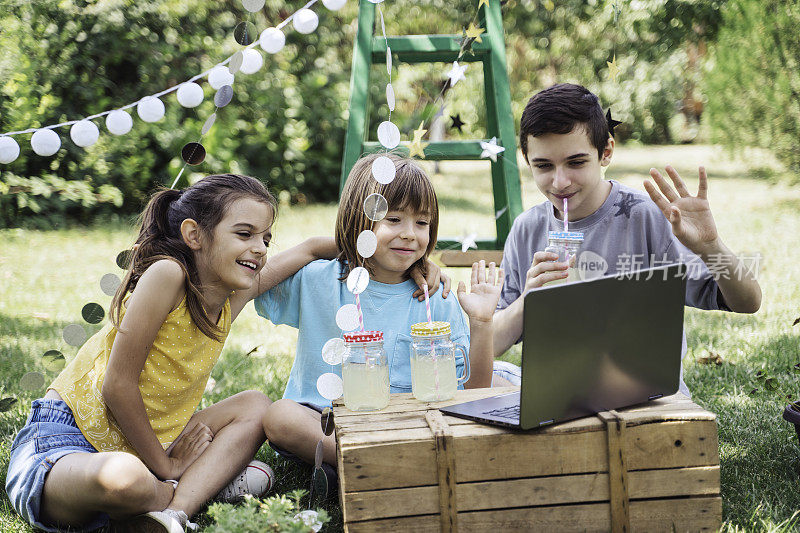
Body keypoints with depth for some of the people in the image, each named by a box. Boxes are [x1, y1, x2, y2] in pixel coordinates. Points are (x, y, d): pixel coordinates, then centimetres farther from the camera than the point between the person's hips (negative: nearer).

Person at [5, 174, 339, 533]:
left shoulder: (233, 296, 3)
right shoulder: (167, 275, -20)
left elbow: (308, 250, 21)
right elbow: (117, 385, -20)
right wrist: (163, 466, -12)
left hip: (140, 448, 8)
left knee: (255, 406, 4)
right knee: (124, 478, -41)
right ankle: (202, 483, -6)